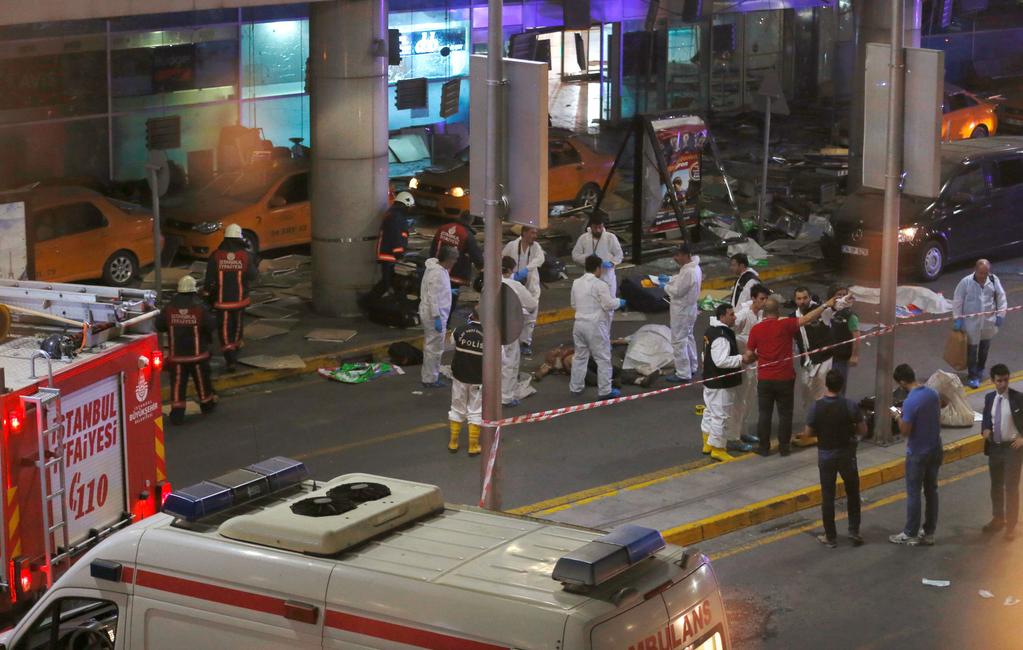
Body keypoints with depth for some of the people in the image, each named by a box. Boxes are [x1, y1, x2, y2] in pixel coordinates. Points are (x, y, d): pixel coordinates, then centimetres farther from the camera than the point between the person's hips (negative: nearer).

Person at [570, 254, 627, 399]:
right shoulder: (600, 284, -15)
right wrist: (619, 302, 3)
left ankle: (576, 387, 23)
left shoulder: (576, 283, 5)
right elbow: (608, 304, -16)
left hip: (579, 323, 6)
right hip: (595, 326, -6)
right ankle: (605, 390, 4)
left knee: (580, 356, 18)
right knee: (603, 358, 3)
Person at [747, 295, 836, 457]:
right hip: (784, 378, -1)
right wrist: (825, 305, -2)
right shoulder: (785, 325, -10)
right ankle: (784, 447, 13)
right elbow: (807, 319, -10)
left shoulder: (756, 329, -5)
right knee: (785, 414, 10)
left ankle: (764, 447, 12)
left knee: (765, 414, 9)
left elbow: (749, 355, -3)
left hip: (764, 379, 1)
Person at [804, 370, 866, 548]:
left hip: (825, 455, 0)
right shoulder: (851, 406, -15)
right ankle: (854, 531, 19)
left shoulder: (816, 407, -14)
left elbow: (808, 434, -7)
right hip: (846, 454, 0)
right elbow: (863, 431, -7)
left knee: (828, 496, 9)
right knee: (853, 493, 19)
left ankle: (830, 537, 15)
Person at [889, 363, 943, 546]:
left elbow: (905, 431, -19)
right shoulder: (933, 393, 0)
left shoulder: (910, 402, -24)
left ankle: (911, 534, 14)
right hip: (935, 450, 7)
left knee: (913, 493, 5)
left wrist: (899, 419, -2)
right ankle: (929, 533, 22)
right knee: (931, 491, 14)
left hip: (918, 454, -7)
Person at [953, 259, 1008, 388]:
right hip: (971, 321, -3)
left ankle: (980, 369, 42)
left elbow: (1001, 297, 4)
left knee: (985, 347, 20)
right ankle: (972, 376, 8)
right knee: (972, 348, -1)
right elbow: (957, 300, -8)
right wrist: (957, 318, -9)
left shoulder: (994, 280, -6)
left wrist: (1001, 315, 1)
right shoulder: (966, 282, -14)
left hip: (989, 321, 4)